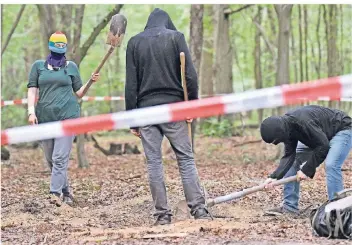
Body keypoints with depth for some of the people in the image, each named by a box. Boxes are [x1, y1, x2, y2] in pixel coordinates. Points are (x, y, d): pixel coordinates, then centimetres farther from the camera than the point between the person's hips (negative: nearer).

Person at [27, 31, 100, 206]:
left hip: (68, 115, -2)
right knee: (50, 159, 7)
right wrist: (31, 112, -6)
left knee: (60, 158, -13)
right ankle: (66, 192, 20)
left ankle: (56, 194, -18)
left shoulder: (71, 67, 11)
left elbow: (79, 93, 13)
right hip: (45, 118, 2)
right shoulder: (38, 66, 11)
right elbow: (32, 90, 6)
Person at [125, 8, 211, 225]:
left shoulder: (135, 42, 8)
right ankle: (199, 208, -4)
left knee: (154, 162, 3)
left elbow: (131, 85, 5)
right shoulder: (176, 37, 3)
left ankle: (162, 214, 2)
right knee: (186, 158, 2)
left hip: (146, 109, 1)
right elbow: (190, 75, -5)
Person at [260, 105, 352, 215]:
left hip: (342, 129, -9)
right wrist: (274, 176, -25)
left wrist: (306, 170, -28)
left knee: (331, 165, -29)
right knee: (292, 162, 1)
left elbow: (323, 146, -34)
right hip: (318, 137, 9)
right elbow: (289, 156, -12)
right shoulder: (286, 128, -13)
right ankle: (289, 206, 6)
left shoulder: (303, 122, -39)